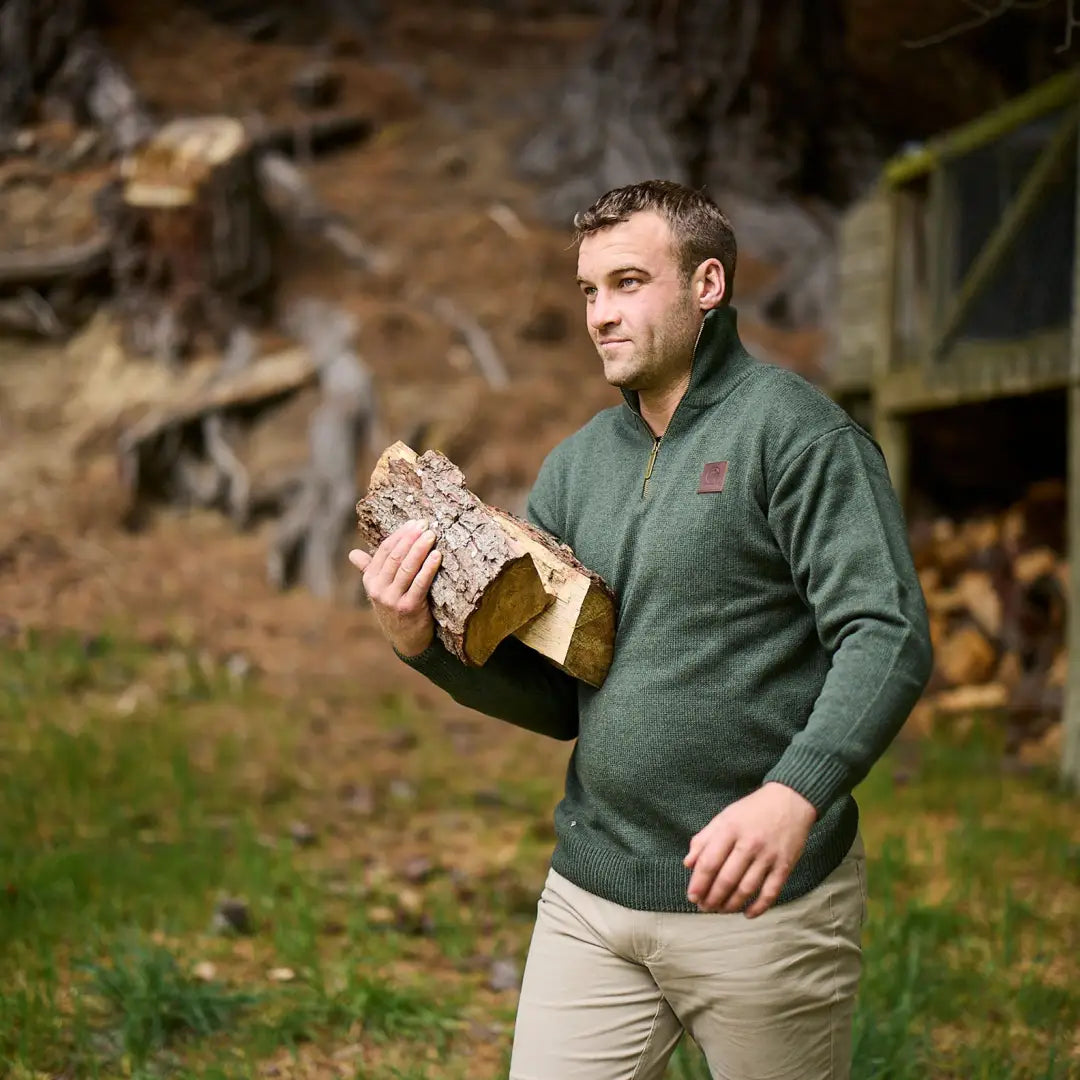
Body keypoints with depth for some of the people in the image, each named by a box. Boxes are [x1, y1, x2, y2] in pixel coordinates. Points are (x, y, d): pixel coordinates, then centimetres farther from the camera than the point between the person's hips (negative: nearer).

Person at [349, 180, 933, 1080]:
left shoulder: (795, 431, -8)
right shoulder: (576, 467, 11)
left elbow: (887, 637, -17)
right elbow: (554, 696, 13)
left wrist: (794, 795, -32)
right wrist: (424, 641, -5)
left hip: (759, 903, -5)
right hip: (589, 899, 5)